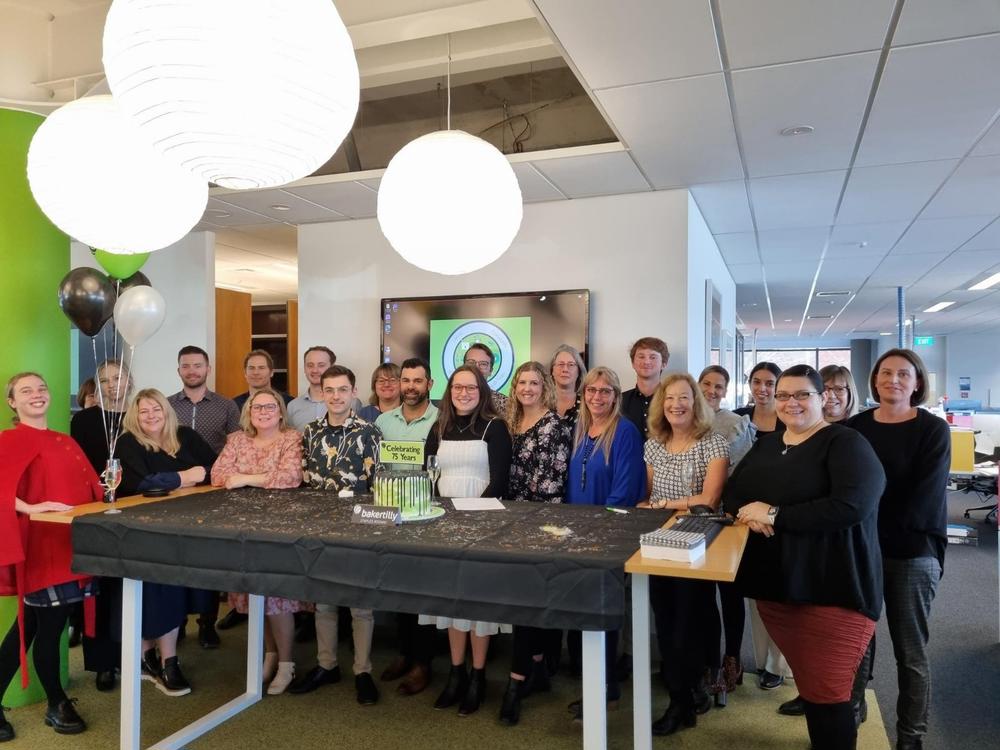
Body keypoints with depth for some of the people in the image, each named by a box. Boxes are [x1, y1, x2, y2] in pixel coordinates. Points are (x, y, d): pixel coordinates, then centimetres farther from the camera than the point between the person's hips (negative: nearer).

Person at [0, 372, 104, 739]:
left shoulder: (66, 442, 16)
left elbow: (86, 487, 17)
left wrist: (107, 486, 0)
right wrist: (30, 508, -28)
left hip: (71, 542, 7)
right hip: (41, 545, -7)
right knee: (49, 624, 5)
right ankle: (57, 705, 24)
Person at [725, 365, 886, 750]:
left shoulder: (846, 444, -10)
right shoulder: (766, 444, 13)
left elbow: (849, 506, -25)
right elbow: (731, 493, 10)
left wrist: (774, 515, -21)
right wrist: (748, 511, -13)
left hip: (832, 592, -6)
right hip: (773, 585, 7)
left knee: (826, 695, 1)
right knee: (806, 683, 19)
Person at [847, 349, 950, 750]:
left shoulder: (933, 430, -5)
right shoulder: (856, 426, 4)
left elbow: (924, 498, -11)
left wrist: (879, 531, -16)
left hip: (912, 553, -3)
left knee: (910, 651, 7)